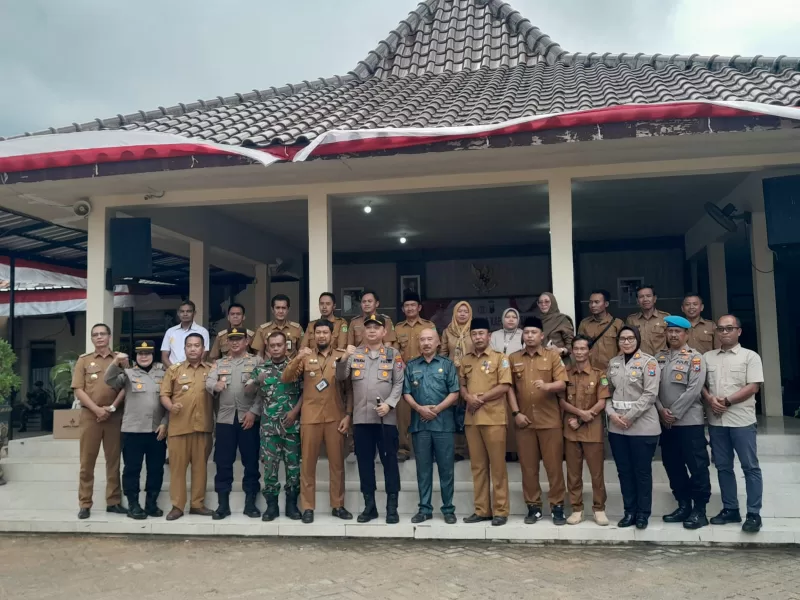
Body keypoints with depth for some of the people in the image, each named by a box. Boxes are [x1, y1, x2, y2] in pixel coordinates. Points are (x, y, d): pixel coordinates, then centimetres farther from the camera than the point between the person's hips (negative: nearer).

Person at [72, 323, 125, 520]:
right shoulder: (83, 360, 9)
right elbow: (78, 390, 0)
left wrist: (112, 407, -11)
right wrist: (97, 409, -11)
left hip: (114, 415, 0)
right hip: (90, 415, 0)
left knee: (113, 460, 5)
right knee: (87, 461, 1)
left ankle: (114, 502, 11)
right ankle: (85, 504, 7)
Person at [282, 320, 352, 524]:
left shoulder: (342, 357, 5)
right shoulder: (306, 357, 6)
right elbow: (285, 379, -3)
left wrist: (348, 414, -3)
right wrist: (297, 359, -18)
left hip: (335, 417, 0)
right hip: (310, 417, 0)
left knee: (337, 462, 6)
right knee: (308, 462, 4)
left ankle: (338, 505, 17)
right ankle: (307, 507, 13)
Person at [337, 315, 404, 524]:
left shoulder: (393, 354, 5)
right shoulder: (354, 353, 10)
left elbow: (399, 383, 1)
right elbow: (341, 377, 1)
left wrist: (389, 404, -12)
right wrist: (344, 358, -15)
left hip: (386, 417, -2)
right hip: (361, 417, 2)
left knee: (389, 461, 2)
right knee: (365, 462, 8)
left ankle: (392, 507, 11)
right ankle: (369, 506, 18)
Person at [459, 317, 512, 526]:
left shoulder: (500, 358, 0)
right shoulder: (465, 360, 15)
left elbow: (504, 386, -9)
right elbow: (461, 385, 15)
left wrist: (481, 398, -11)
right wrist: (468, 397, -6)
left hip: (494, 418, -5)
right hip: (471, 419, 5)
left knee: (497, 465, -1)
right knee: (478, 466, 8)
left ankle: (500, 510, 7)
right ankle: (481, 509, 16)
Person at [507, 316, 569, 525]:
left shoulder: (553, 355, 2)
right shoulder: (514, 358, 8)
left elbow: (562, 384, -6)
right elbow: (510, 387, 6)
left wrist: (547, 386, -27)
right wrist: (516, 413, -3)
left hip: (550, 420, -2)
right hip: (524, 420, 2)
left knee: (554, 465, 2)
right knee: (528, 466, 7)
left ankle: (557, 506, 13)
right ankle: (533, 506, 18)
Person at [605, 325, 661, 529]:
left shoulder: (648, 361, -5)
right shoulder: (613, 363, 10)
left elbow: (650, 394, -12)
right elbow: (607, 390, 10)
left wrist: (630, 416, -14)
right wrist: (611, 413, -6)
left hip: (642, 425, -5)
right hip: (616, 426, 5)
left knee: (642, 471, 5)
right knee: (624, 470, 11)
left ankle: (643, 513, 18)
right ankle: (630, 511, 22)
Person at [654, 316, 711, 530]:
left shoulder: (694, 357, -4)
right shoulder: (659, 357, 11)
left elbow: (693, 390, -13)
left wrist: (675, 413, -14)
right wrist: (661, 410, -8)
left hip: (689, 421, -5)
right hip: (665, 422, 6)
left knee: (697, 466, -1)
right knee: (672, 466, 12)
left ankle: (699, 510, 8)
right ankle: (684, 506, 24)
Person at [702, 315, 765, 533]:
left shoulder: (750, 356, 0)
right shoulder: (707, 357, 11)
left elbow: (753, 386, -8)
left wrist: (727, 401, -16)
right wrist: (710, 399, -9)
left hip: (741, 420, -4)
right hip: (716, 420, 4)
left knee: (750, 467, 0)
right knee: (723, 467, 10)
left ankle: (754, 514, 6)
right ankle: (730, 509, 20)